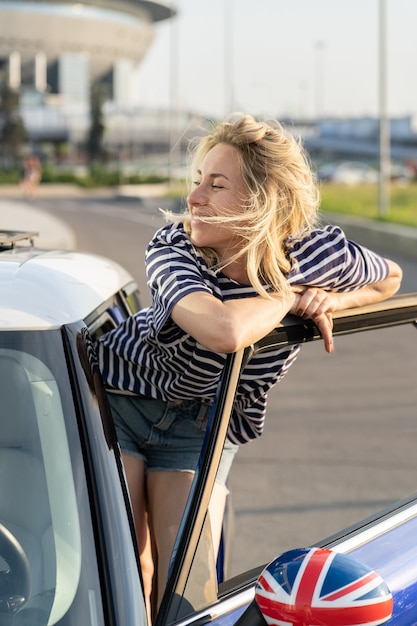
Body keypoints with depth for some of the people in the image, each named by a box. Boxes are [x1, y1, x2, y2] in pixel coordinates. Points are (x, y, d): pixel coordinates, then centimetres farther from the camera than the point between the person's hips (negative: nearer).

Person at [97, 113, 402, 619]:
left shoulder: (320, 254, -21)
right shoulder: (171, 247, -30)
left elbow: (389, 278, 3)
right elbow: (223, 330, -50)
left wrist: (329, 300, -18)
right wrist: (289, 297, -31)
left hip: (204, 424, 2)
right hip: (118, 399, -2)